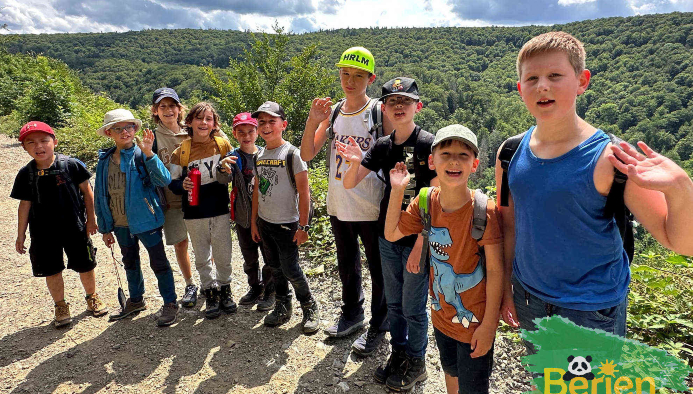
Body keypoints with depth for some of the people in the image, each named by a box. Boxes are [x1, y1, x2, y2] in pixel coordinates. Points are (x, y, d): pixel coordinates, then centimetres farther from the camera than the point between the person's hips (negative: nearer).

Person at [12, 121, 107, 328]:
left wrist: (91, 218, -1)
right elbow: (25, 204, 5)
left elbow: (87, 192, -2)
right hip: (43, 231, 2)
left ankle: (92, 298, 33)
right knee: (52, 271, 10)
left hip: (74, 227, -2)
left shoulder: (72, 165, -10)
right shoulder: (26, 174, -2)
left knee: (85, 266, 9)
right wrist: (21, 235, 8)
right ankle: (61, 307, 30)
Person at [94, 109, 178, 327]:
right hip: (120, 224, 6)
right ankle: (136, 300, 41)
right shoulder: (104, 161, 4)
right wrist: (105, 228, 12)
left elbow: (164, 180, -26)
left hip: (146, 219, -6)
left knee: (158, 263, 3)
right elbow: (101, 196, 10)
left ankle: (170, 303, 18)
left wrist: (148, 154, -36)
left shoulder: (142, 155, -11)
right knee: (130, 263, 21)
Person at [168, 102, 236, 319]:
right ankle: (210, 294, 30)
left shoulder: (223, 145, -1)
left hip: (220, 211, 0)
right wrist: (182, 185, -19)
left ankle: (225, 290, 32)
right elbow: (172, 182, 1)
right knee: (202, 258, 12)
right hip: (194, 214, 0)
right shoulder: (181, 151, -3)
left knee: (223, 256, 10)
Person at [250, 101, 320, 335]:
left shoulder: (291, 153, -11)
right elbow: (257, 190, 14)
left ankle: (310, 309, 18)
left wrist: (303, 225, -15)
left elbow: (303, 191, -13)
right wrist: (254, 221, 13)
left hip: (286, 223, -6)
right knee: (275, 268, 15)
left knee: (290, 269, -4)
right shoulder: (259, 157, 8)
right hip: (264, 222, 6)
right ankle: (282, 307, 32)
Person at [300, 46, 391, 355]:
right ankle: (352, 314, 43)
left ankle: (378, 326, 30)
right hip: (339, 206, 5)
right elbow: (306, 155, 2)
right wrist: (313, 121, -13)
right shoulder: (332, 112, 6)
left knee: (379, 268, 10)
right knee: (347, 265, 21)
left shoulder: (380, 111, -7)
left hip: (372, 208, -5)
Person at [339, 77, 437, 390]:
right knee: (393, 302, 18)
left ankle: (416, 362, 30)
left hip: (418, 238, -5)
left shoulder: (429, 143, -12)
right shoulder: (383, 146, 3)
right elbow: (348, 184, 1)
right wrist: (355, 163, -21)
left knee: (413, 307, 8)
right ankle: (398, 353, 38)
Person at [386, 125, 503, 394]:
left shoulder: (484, 211, -24)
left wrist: (489, 325, -15)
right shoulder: (425, 203, -10)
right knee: (450, 372, 29)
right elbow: (391, 234, 0)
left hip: (475, 322, -4)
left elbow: (495, 271, -18)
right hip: (442, 315, 5)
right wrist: (397, 190, -9)